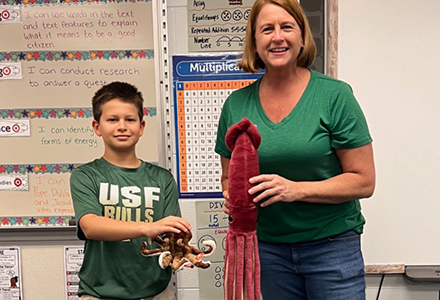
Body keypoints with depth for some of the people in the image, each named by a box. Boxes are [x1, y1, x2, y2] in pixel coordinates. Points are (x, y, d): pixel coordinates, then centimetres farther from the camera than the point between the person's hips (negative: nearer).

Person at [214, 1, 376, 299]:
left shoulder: (335, 95, -9)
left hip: (332, 245, -2)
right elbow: (228, 177, 11)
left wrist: (296, 189, -21)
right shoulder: (236, 104, 0)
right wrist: (233, 197, -11)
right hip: (267, 246, 3)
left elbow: (364, 181, -9)